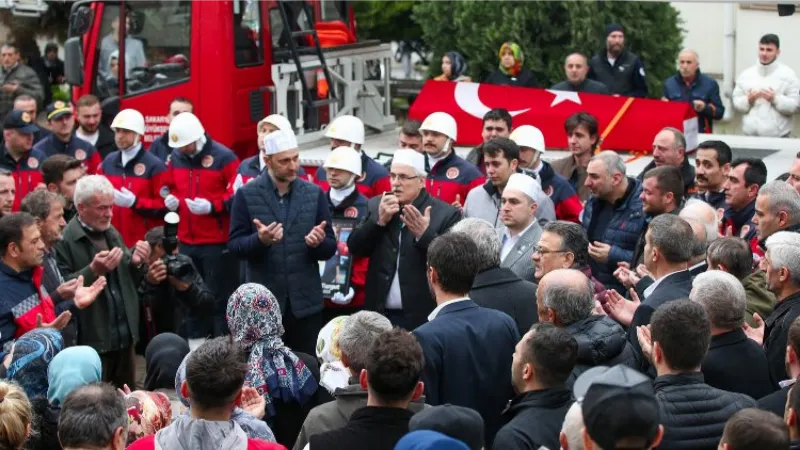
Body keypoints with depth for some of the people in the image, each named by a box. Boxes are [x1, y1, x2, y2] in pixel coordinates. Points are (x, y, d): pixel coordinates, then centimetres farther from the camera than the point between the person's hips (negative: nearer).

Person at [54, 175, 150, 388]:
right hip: (91, 339, -7)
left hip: (124, 335, 8)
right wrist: (93, 270, -28)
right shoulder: (65, 240, -14)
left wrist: (135, 261, -3)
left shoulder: (112, 233, 13)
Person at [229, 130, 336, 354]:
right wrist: (260, 240, -22)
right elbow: (234, 245, -3)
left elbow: (330, 248, 5)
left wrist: (319, 242, -17)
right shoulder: (246, 194, -1)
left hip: (305, 302, 2)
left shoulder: (315, 193, 5)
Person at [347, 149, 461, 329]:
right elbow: (355, 248, 4)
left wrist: (424, 234, -25)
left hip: (423, 317, -4)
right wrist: (379, 221, -11)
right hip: (380, 314, 4)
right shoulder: (376, 206, 9)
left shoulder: (445, 213, -5)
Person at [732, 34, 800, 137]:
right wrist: (748, 100, -9)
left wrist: (775, 99, -17)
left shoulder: (788, 74, 1)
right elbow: (737, 103, 10)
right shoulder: (745, 74, 10)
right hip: (750, 134, 3)